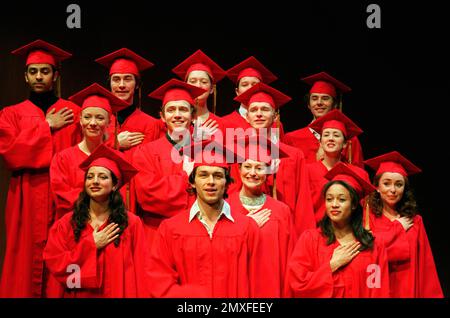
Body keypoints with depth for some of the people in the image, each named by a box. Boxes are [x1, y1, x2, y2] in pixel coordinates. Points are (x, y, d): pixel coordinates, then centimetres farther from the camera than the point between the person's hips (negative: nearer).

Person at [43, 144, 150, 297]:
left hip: (117, 294, -1)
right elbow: (54, 263, -10)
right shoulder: (66, 224, -1)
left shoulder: (131, 224, -5)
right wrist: (91, 245, -14)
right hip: (77, 294, 1)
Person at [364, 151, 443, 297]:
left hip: (409, 290, 2)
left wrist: (431, 295, -7)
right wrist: (398, 228, -9)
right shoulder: (367, 218, -4)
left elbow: (425, 266, 3)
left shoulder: (415, 221, 5)